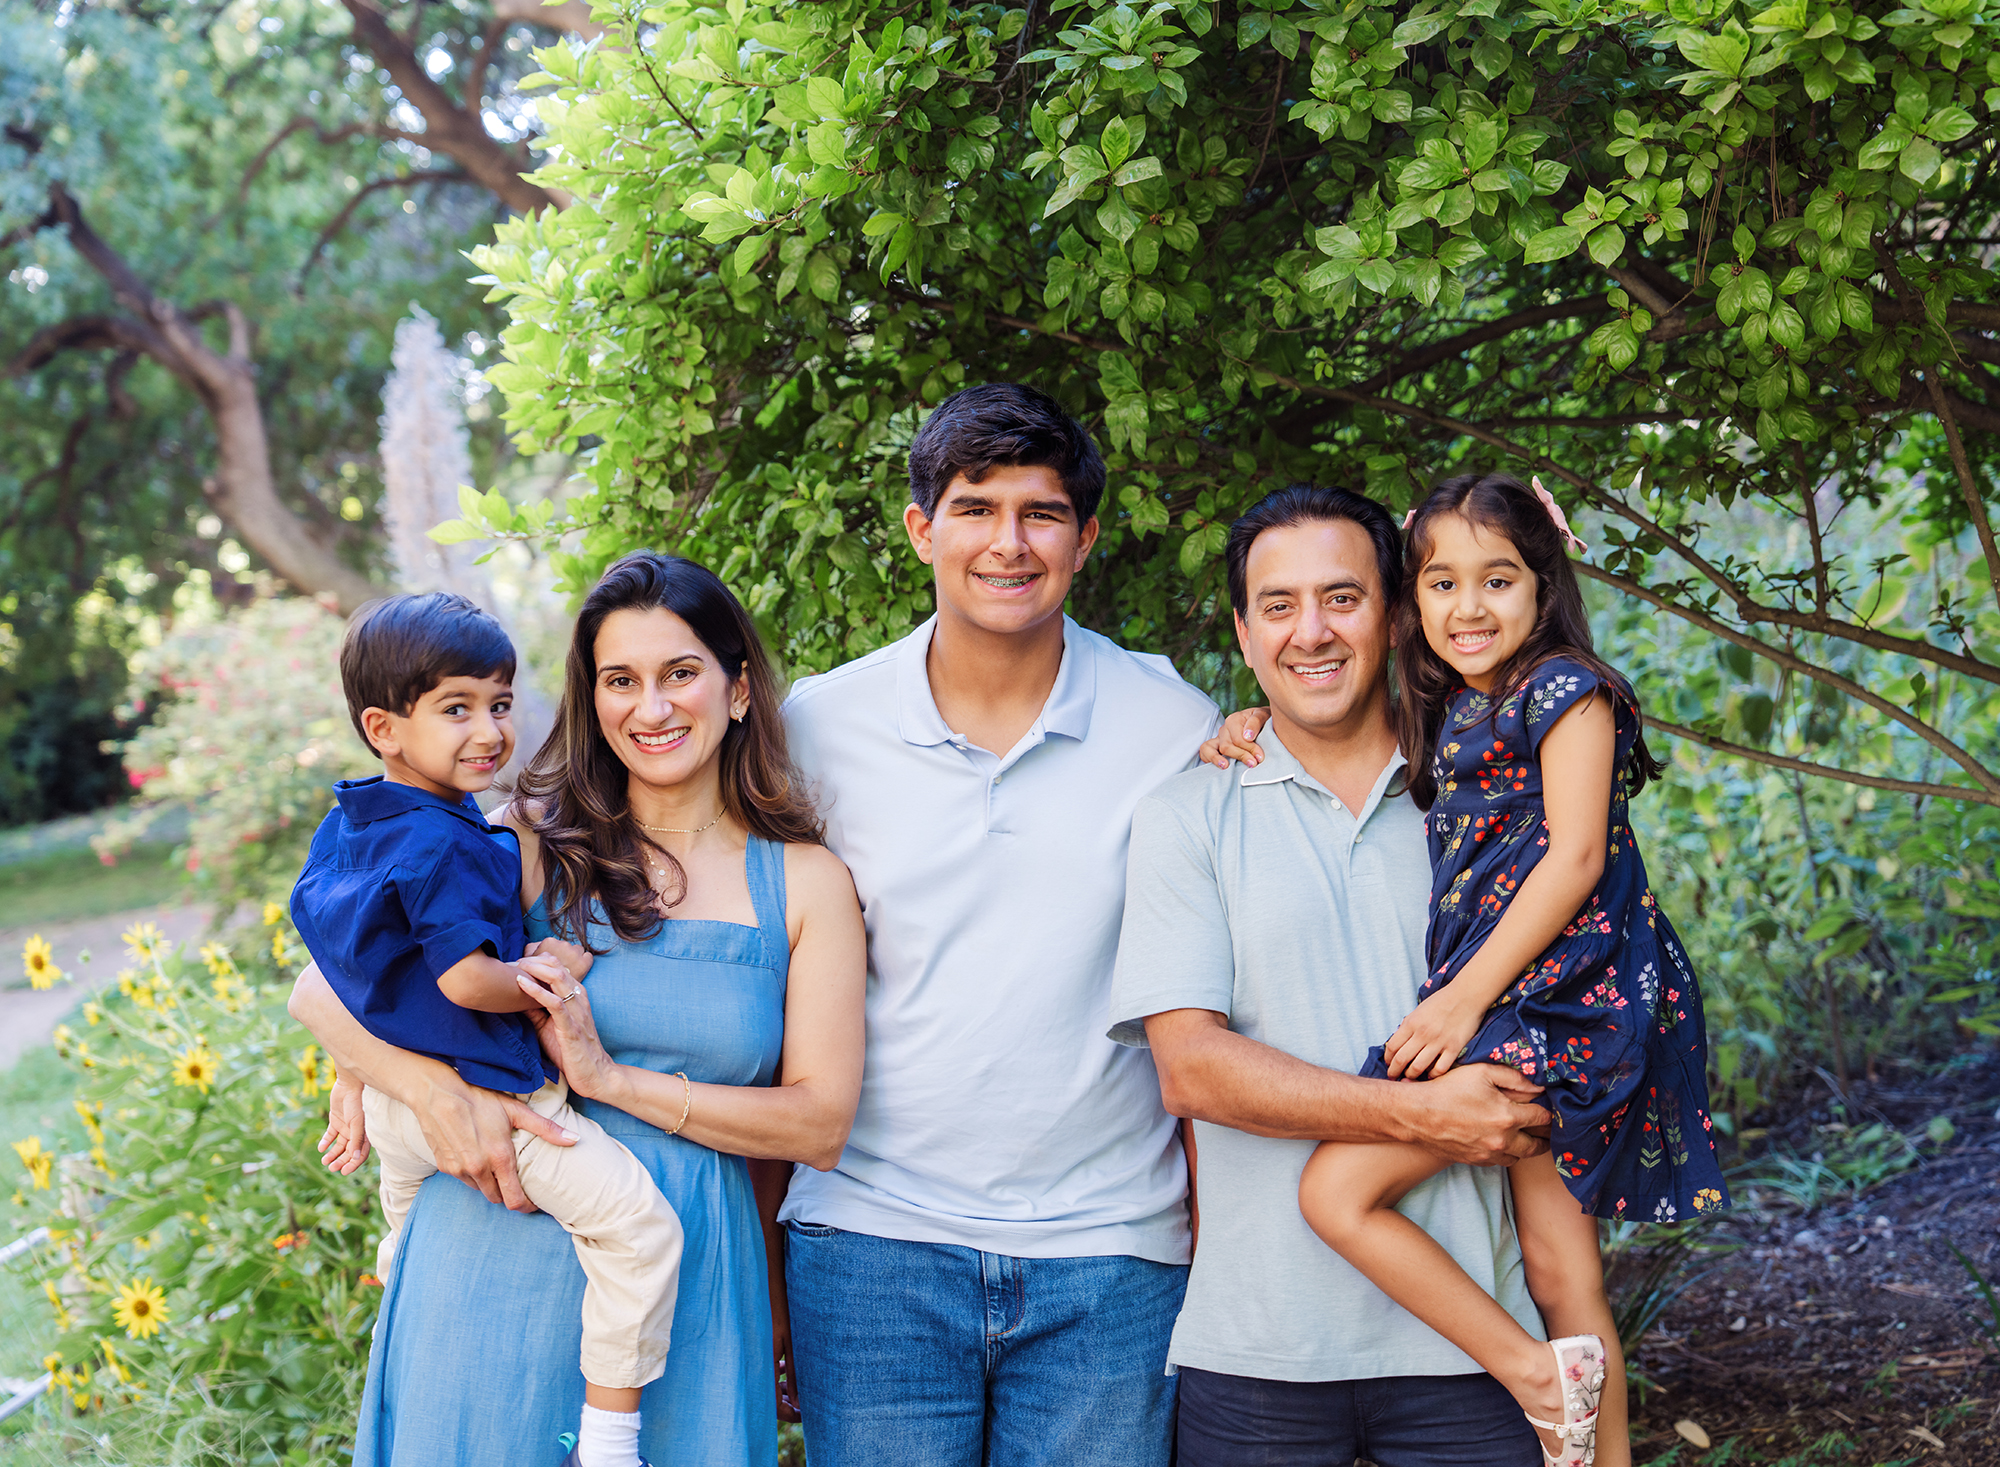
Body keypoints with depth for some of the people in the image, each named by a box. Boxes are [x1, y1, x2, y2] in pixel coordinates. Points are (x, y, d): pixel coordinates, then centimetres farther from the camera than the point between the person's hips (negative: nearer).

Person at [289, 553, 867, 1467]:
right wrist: (439, 1092, -21)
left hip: (686, 1285, 1)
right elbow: (324, 989, -2)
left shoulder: (807, 884, 3)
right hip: (506, 1262, 0)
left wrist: (612, 1079, -14)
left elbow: (821, 1125, -4)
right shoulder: (534, 843, 1)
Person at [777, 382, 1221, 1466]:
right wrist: (768, 1282, 10)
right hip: (873, 1241, 0)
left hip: (1107, 1253, 0)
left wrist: (1211, 1231, 4)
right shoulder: (819, 726, 2)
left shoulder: (1175, 727, 1)